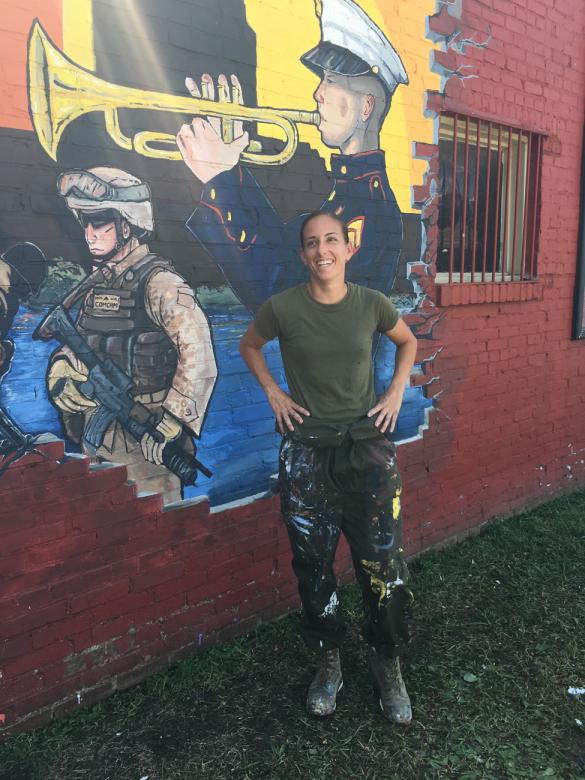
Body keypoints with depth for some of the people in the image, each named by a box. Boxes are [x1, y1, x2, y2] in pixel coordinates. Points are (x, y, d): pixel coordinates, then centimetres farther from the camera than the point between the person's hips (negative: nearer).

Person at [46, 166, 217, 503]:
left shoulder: (157, 280, -16)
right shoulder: (98, 282, 10)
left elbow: (198, 352, -25)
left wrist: (171, 422, -27)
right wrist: (59, 370, -3)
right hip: (95, 432, 8)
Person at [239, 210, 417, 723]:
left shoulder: (372, 304, -5)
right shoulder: (283, 308, -8)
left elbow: (408, 342, 15)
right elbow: (249, 345, 12)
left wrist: (396, 393, 4)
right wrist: (273, 393, 2)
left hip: (368, 445, 1)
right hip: (306, 451, 0)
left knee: (383, 561, 3)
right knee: (314, 563, 9)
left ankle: (387, 663, 27)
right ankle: (329, 661, 32)